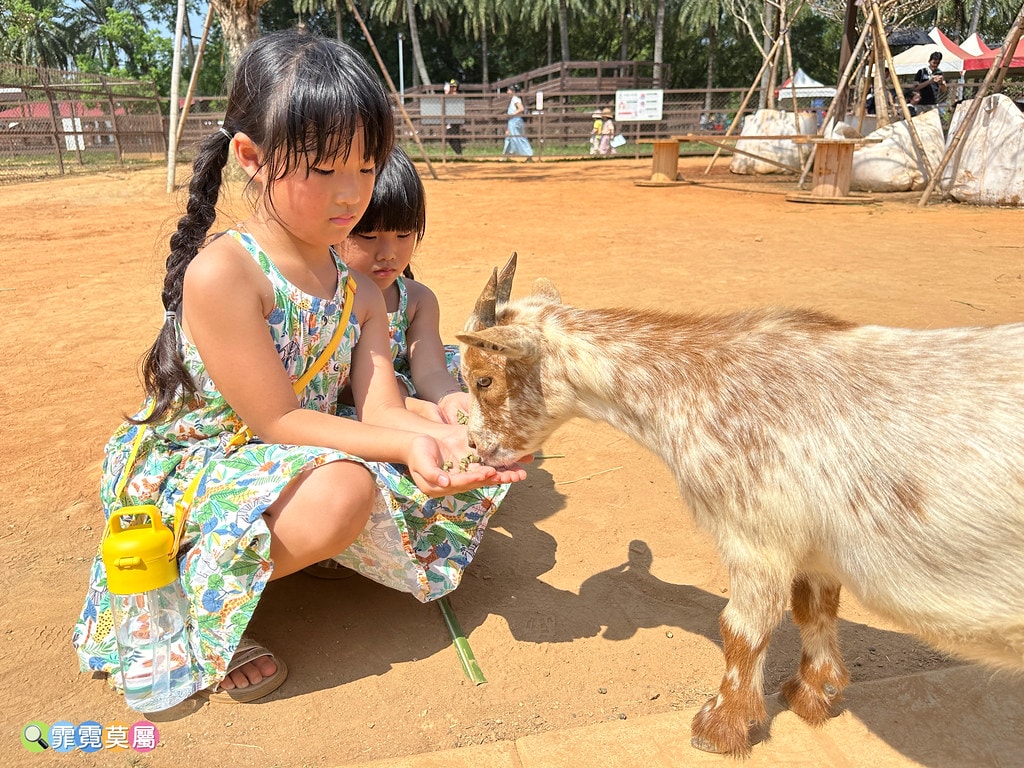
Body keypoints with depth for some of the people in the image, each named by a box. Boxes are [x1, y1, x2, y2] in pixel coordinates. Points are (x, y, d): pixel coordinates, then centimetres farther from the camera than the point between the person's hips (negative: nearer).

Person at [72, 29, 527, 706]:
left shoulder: (360, 291, -1)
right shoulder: (220, 272, -23)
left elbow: (381, 409, -9)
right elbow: (277, 420, -23)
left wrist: (450, 437, -30)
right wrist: (405, 444, -32)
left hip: (293, 466, 7)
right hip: (190, 467, -7)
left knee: (449, 466, -1)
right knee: (343, 489, -34)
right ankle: (195, 596, -9)